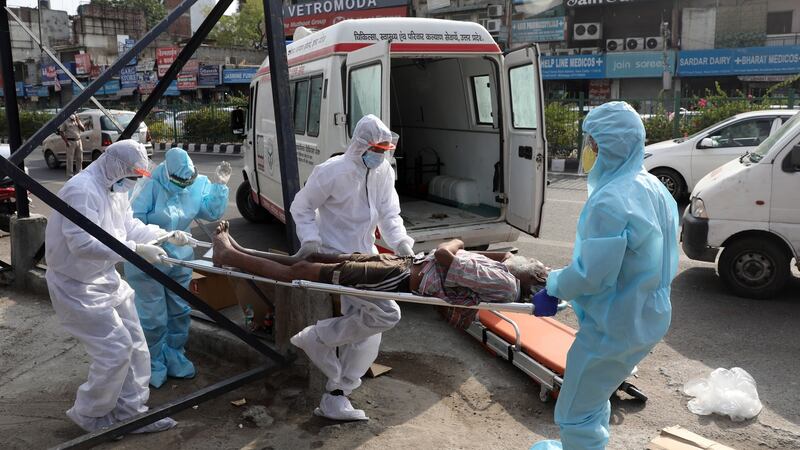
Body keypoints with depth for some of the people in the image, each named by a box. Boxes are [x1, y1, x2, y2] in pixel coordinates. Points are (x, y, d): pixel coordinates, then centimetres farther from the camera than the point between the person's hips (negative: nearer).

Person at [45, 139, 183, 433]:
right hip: (78, 287, -10)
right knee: (115, 350, -6)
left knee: (135, 345, 11)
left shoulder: (115, 189, 6)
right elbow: (83, 244, -33)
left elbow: (129, 225, 13)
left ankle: (131, 411, 23)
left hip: (106, 280, 10)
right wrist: (136, 250, -34)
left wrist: (165, 235, -1)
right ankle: (88, 415, 17)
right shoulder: (82, 190, -25)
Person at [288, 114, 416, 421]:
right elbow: (301, 207, -7)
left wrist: (401, 243, -18)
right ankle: (316, 338, 0)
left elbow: (389, 214, -1)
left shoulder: (384, 172, -1)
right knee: (387, 314, -18)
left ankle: (335, 399, 22)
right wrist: (311, 240, -21)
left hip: (365, 255, 8)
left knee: (363, 330, 9)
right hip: (337, 256, -8)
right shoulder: (333, 172, -18)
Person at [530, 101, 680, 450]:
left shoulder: (610, 200, -26)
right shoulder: (652, 188, 5)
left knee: (575, 414, 6)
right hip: (646, 316, 10)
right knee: (593, 399, 28)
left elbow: (592, 274, -27)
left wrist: (554, 287, -7)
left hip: (615, 325, -10)